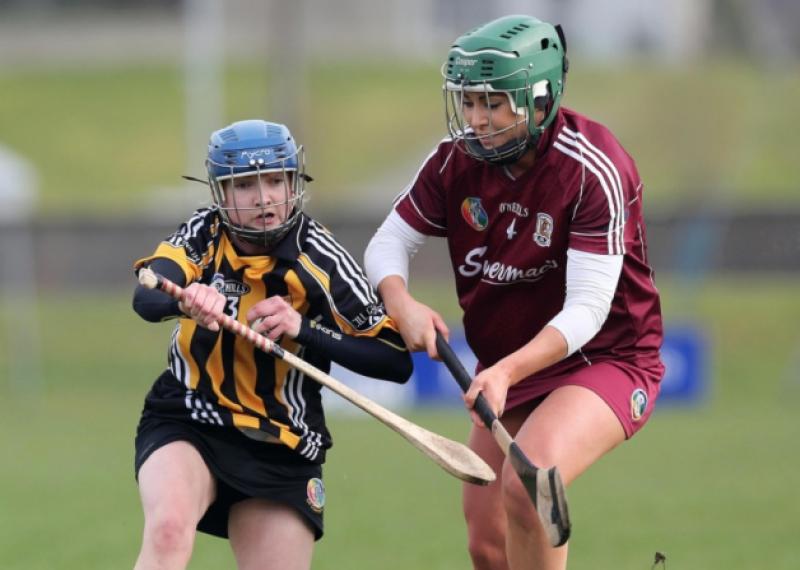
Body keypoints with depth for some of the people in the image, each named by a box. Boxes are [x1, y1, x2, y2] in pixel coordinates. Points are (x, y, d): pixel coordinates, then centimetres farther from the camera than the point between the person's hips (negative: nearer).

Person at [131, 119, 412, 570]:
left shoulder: (319, 258, -10)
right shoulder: (203, 236, -5)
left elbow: (396, 362, -13)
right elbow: (146, 298, -26)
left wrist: (302, 328, -26)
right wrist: (187, 300, -49)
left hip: (281, 455, 1)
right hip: (187, 427, -1)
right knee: (169, 530, -29)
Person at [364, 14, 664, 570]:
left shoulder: (594, 169, -23)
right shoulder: (457, 159, -6)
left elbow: (586, 309, -27)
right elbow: (388, 243, 1)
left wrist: (506, 371, -41)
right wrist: (403, 305, -22)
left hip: (608, 360, -7)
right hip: (505, 368, 7)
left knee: (526, 486, -32)